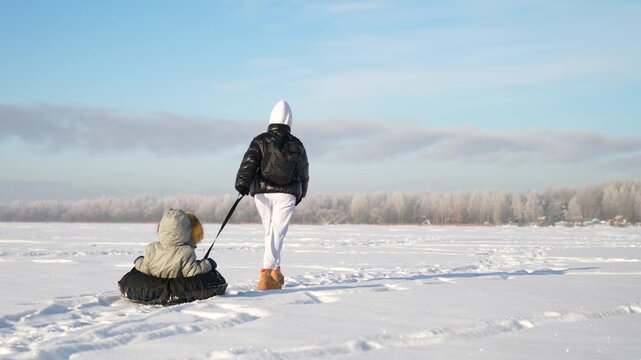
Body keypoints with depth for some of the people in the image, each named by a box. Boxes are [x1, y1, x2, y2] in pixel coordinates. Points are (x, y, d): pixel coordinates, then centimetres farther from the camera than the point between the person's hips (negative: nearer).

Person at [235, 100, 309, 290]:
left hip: (262, 192, 1)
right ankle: (266, 274, -20)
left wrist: (242, 184, -15)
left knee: (270, 231, 18)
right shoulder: (296, 145, 7)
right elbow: (303, 173, 15)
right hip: (286, 194, -1)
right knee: (277, 233, -7)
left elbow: (248, 162, -11)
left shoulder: (260, 141, 3)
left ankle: (275, 270, 21)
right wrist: (300, 194, 27)